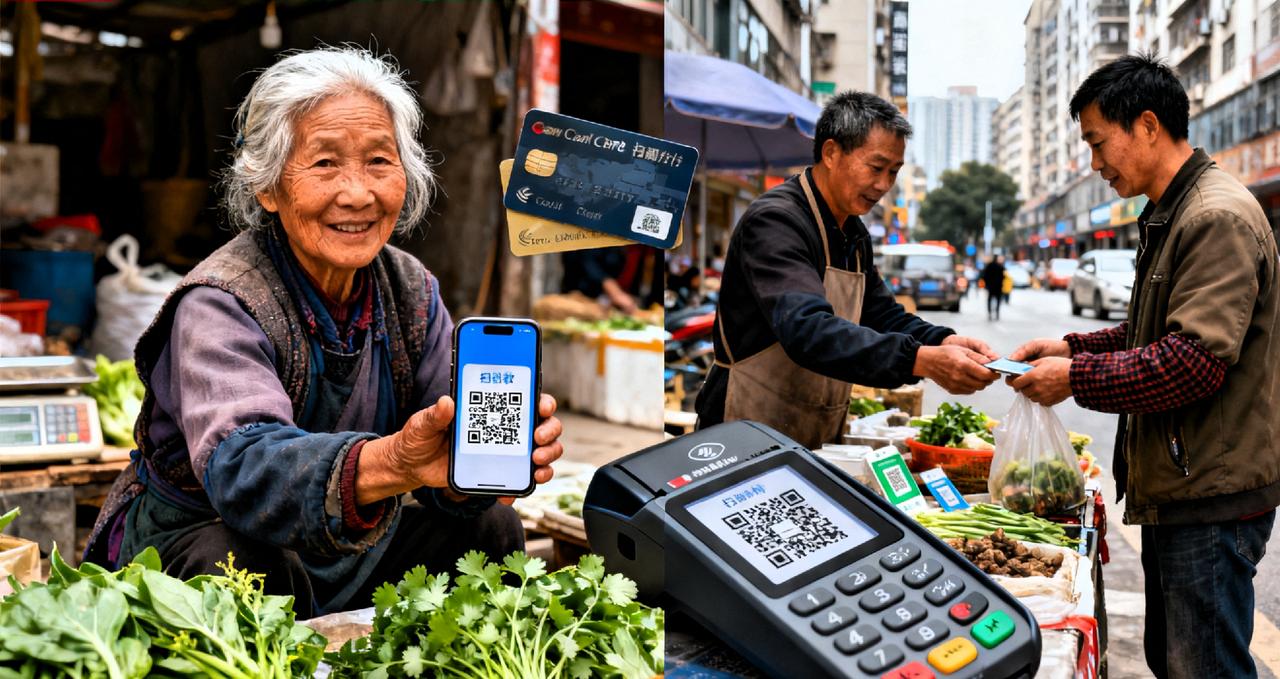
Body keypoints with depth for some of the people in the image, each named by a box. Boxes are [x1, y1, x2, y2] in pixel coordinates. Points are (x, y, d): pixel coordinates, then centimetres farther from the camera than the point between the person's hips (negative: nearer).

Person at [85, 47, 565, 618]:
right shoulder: (219, 304, -23)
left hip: (347, 548, 6)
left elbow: (455, 431, -16)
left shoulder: (411, 290, -4)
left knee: (491, 526, -10)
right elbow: (241, 468, -41)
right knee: (251, 565, -36)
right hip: (193, 544, -5)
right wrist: (390, 462, -61)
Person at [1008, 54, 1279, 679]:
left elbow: (1194, 362, -25)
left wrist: (1077, 377, -17)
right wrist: (1074, 346, 9)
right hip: (1174, 487, 10)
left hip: (1212, 496, -10)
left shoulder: (1218, 217, -18)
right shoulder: (1170, 216, 16)